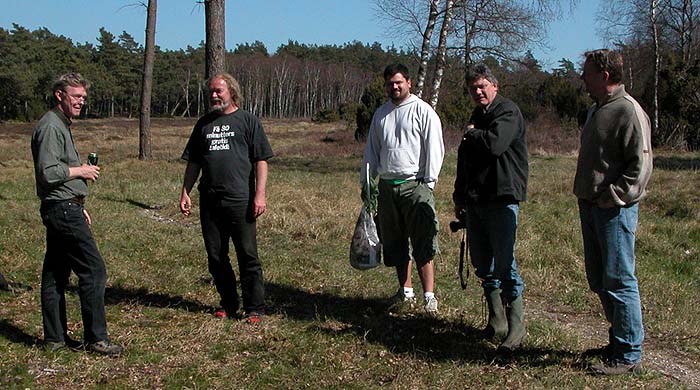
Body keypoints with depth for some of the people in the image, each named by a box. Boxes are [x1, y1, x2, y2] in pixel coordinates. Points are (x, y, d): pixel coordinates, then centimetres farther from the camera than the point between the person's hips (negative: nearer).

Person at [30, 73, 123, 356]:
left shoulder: (62, 125, 20)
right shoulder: (51, 126, -13)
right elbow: (48, 172, -23)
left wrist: (79, 206, 22)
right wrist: (81, 171, -10)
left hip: (63, 208, 11)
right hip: (62, 209, -11)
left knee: (55, 274, 12)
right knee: (93, 271, -9)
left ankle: (55, 337, 19)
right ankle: (96, 338, -4)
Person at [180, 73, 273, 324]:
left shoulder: (247, 121, 4)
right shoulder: (204, 124, 17)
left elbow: (261, 160, 0)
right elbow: (193, 163, 20)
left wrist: (260, 194, -9)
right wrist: (185, 193, 12)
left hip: (240, 199, -5)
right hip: (209, 200, 5)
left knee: (248, 256, -3)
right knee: (215, 256, 9)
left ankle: (254, 309, 5)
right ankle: (229, 305, 22)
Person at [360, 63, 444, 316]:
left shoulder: (423, 111, -2)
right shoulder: (380, 114, 16)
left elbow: (434, 148, -5)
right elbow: (371, 150, 21)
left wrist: (429, 182, -11)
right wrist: (366, 181, 16)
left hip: (415, 184, -6)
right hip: (387, 186, 6)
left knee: (423, 245, -8)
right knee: (395, 244, 10)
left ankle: (429, 296, -5)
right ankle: (406, 292, 21)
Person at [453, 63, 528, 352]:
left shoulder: (508, 112, -7)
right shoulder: (476, 116, 20)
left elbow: (495, 143, -26)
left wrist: (471, 134, -6)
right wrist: (460, 197, 22)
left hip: (501, 200, -8)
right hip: (475, 202, 9)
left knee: (504, 266, -7)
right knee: (483, 266, 12)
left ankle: (516, 328, 2)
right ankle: (496, 322, 23)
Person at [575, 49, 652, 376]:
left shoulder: (628, 111, -13)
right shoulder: (596, 110, 17)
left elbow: (640, 165, -19)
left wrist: (613, 196, -20)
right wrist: (586, 196, 16)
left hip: (614, 210, -10)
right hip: (590, 206, 10)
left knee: (619, 282, -5)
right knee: (599, 281, 15)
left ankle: (628, 355, 4)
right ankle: (619, 341, 28)